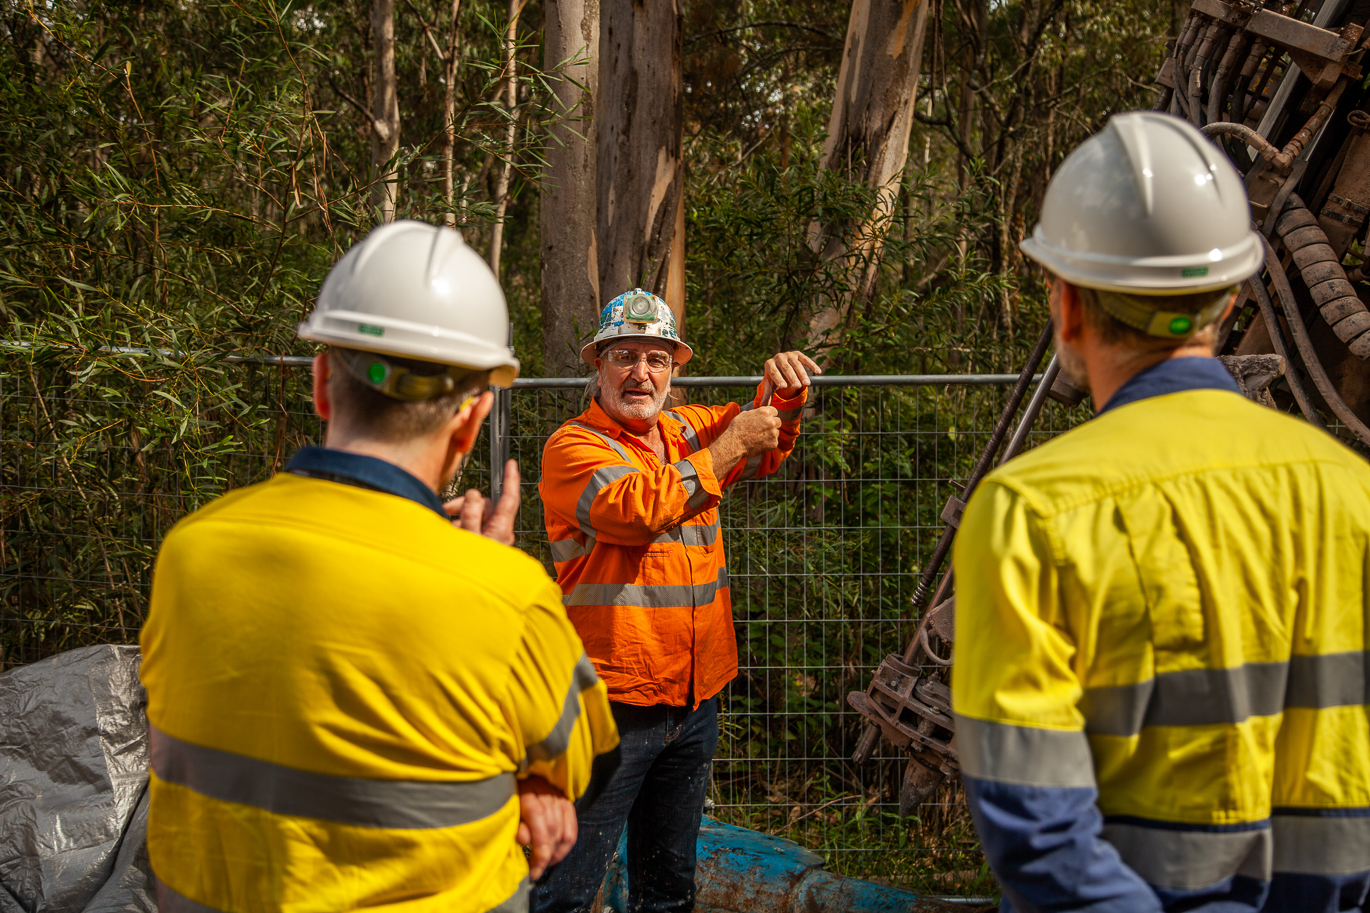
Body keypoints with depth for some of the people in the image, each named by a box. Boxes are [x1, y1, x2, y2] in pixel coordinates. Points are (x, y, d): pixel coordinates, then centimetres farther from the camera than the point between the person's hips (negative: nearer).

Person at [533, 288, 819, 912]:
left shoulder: (683, 431, 12)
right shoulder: (572, 446, -7)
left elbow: (766, 445, 24)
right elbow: (637, 509, -24)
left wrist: (781, 391, 2)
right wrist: (726, 448, -18)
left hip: (694, 699, 7)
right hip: (611, 702, -7)